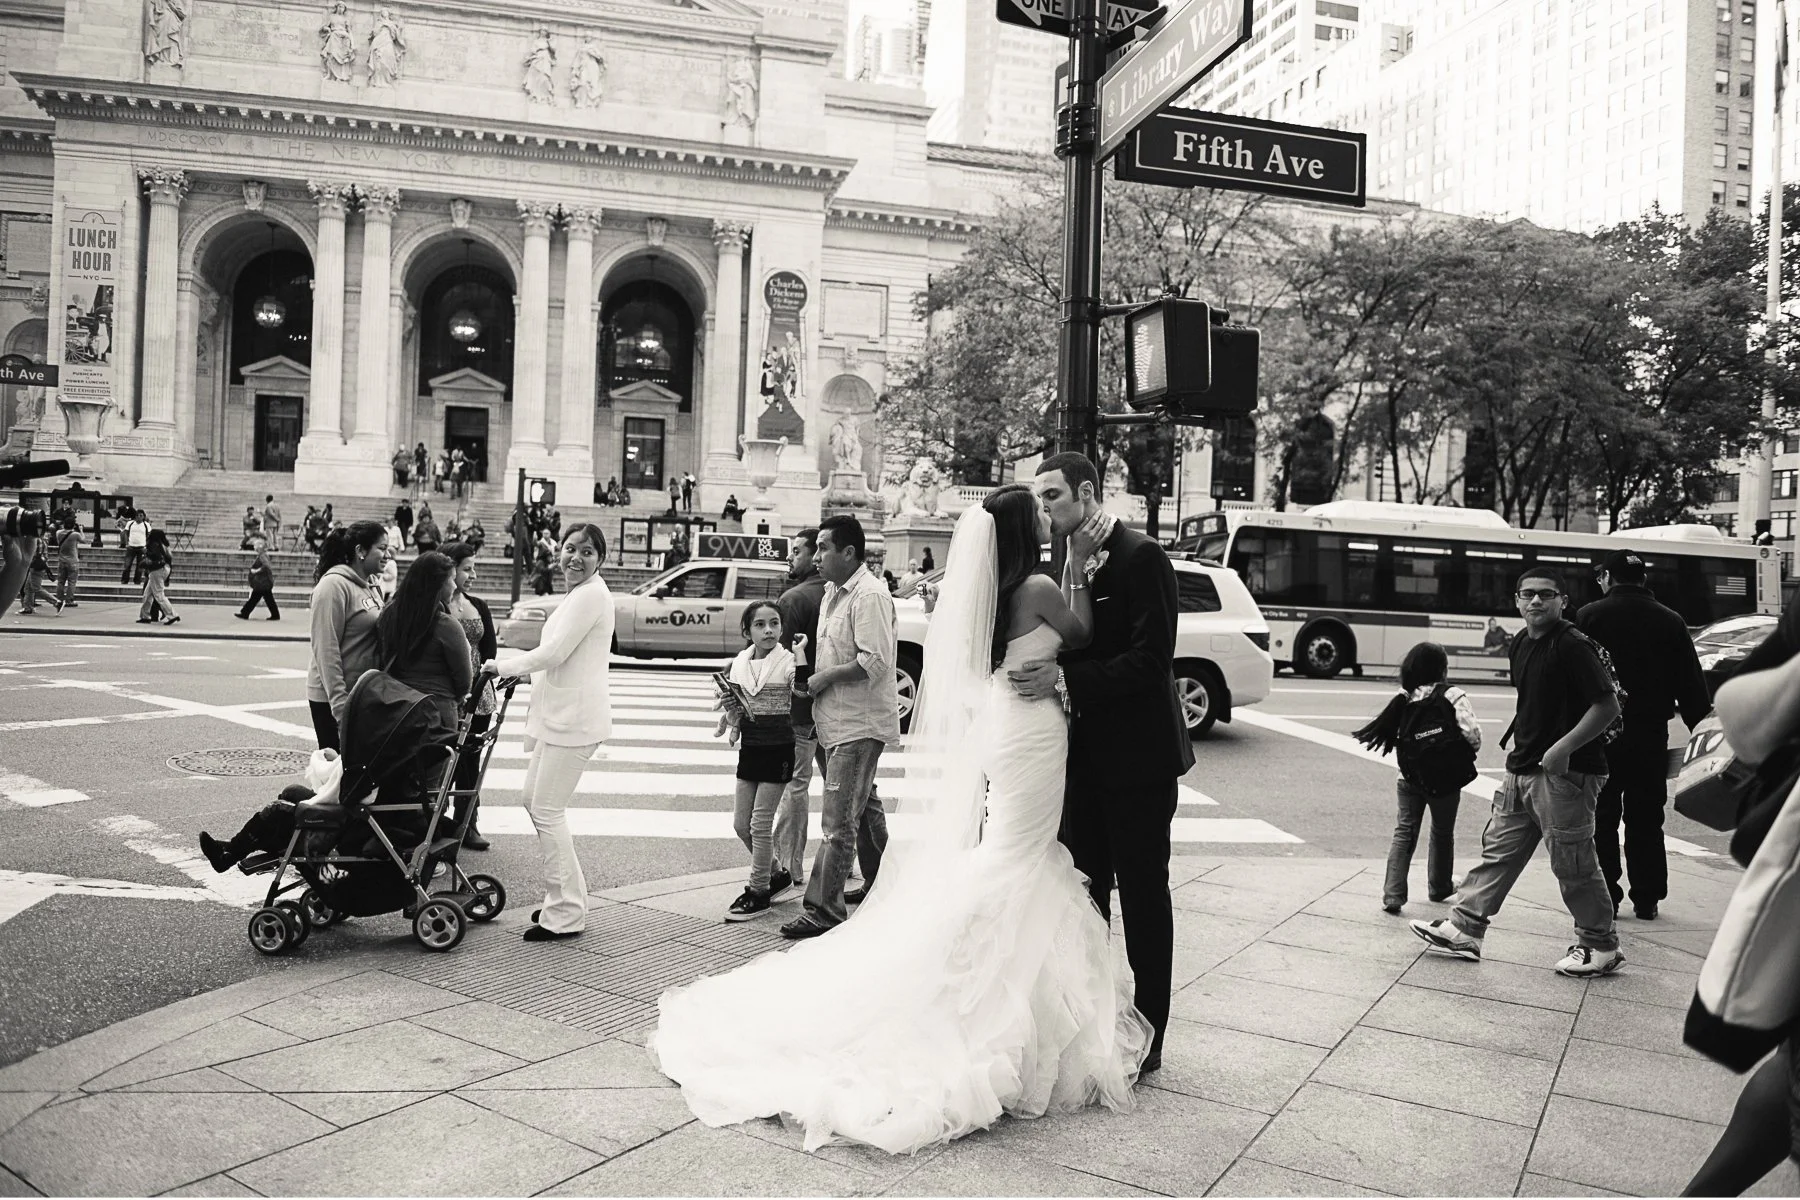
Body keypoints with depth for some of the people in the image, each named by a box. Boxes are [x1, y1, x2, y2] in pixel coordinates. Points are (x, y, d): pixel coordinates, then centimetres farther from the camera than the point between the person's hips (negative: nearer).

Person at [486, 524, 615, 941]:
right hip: (557, 714, 11)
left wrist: (504, 665, -7)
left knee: (547, 811, -7)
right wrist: (519, 669, 16)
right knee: (534, 800, 17)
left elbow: (553, 654, -19)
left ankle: (566, 915, 2)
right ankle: (567, 895, 28)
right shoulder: (577, 595, 18)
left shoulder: (591, 595, -14)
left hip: (574, 717, -11)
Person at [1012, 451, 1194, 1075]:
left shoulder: (1141, 557, -14)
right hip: (1084, 754, 7)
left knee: (1142, 893, 5)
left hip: (1137, 755, -7)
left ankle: (1146, 1036, 17)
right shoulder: (1068, 561, 9)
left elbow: (1151, 661, -21)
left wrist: (1067, 679, -28)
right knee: (1084, 889, 14)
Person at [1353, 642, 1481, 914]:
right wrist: (1466, 755, 3)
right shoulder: (1453, 696, -10)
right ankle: (1439, 887, 37)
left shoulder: (1403, 700, 1)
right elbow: (1472, 733, -16)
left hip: (1412, 778, 2)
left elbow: (1388, 732, 0)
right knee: (1442, 833, 19)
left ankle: (1393, 895, -2)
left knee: (1404, 833, 7)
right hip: (1447, 779, -2)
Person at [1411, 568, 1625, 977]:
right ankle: (1464, 930, 17)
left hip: (1565, 773, -8)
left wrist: (1563, 747, -22)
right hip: (1522, 770, 9)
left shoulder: (1573, 646, -14)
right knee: (1498, 850, 11)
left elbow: (1608, 705, -18)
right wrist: (1519, 743, 15)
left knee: (1573, 863, 2)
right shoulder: (1521, 645, 11)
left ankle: (1600, 947, 18)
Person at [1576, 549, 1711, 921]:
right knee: (1645, 820, 11)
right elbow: (1691, 684, 3)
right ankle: (1646, 900, 14)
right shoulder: (1670, 621, 3)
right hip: (1650, 734, 3)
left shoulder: (1589, 616, -6)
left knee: (1602, 819, 5)